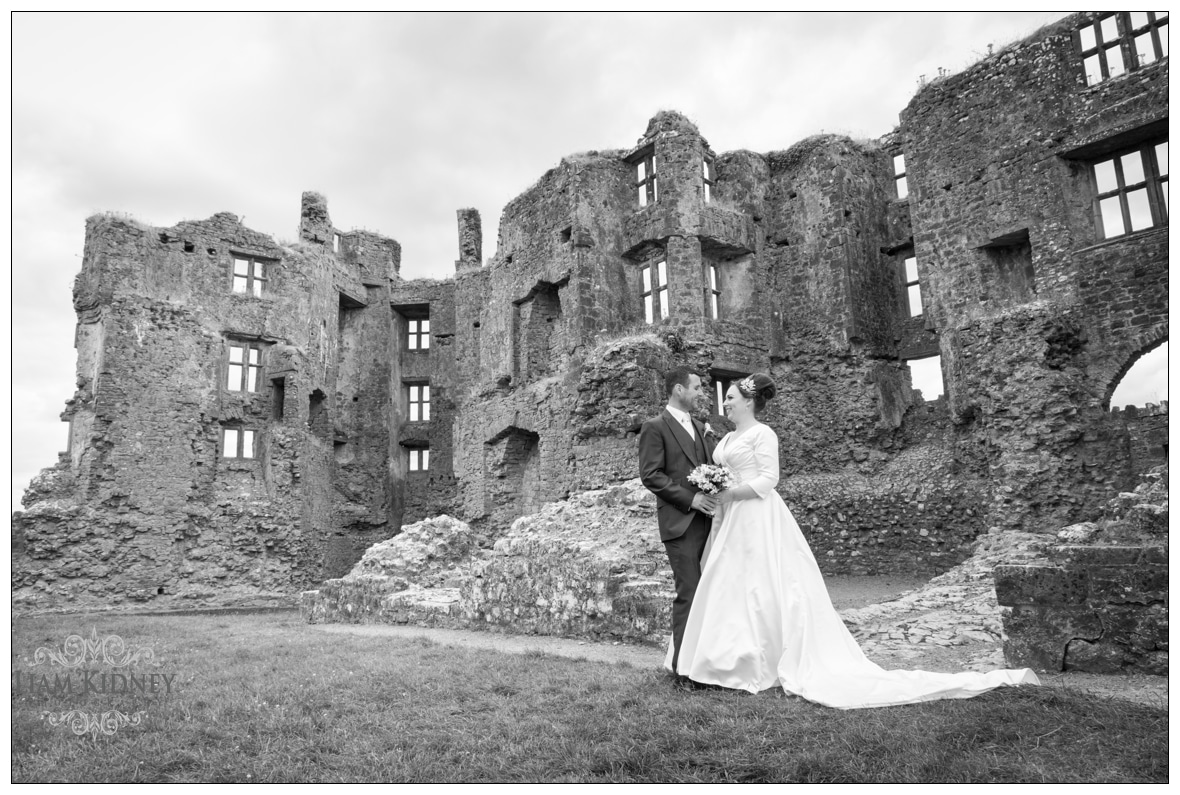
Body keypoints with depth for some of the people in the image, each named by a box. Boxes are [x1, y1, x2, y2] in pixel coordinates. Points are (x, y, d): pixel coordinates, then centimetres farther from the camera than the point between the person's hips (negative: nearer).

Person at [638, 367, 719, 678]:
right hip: (680, 523, -7)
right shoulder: (655, 427, -4)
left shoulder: (700, 427, 19)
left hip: (708, 520, 7)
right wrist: (690, 498, -15)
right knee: (689, 594, -6)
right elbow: (650, 475, -10)